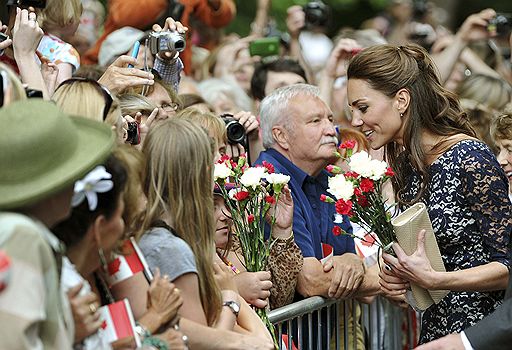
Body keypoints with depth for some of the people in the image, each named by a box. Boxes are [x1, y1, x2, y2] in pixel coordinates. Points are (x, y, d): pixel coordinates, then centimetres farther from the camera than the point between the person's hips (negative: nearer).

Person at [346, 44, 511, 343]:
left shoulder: (469, 159, -17)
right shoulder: (405, 161, 6)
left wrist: (432, 279, -25)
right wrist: (396, 278, -3)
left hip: (485, 330, -7)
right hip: (435, 329, 7)